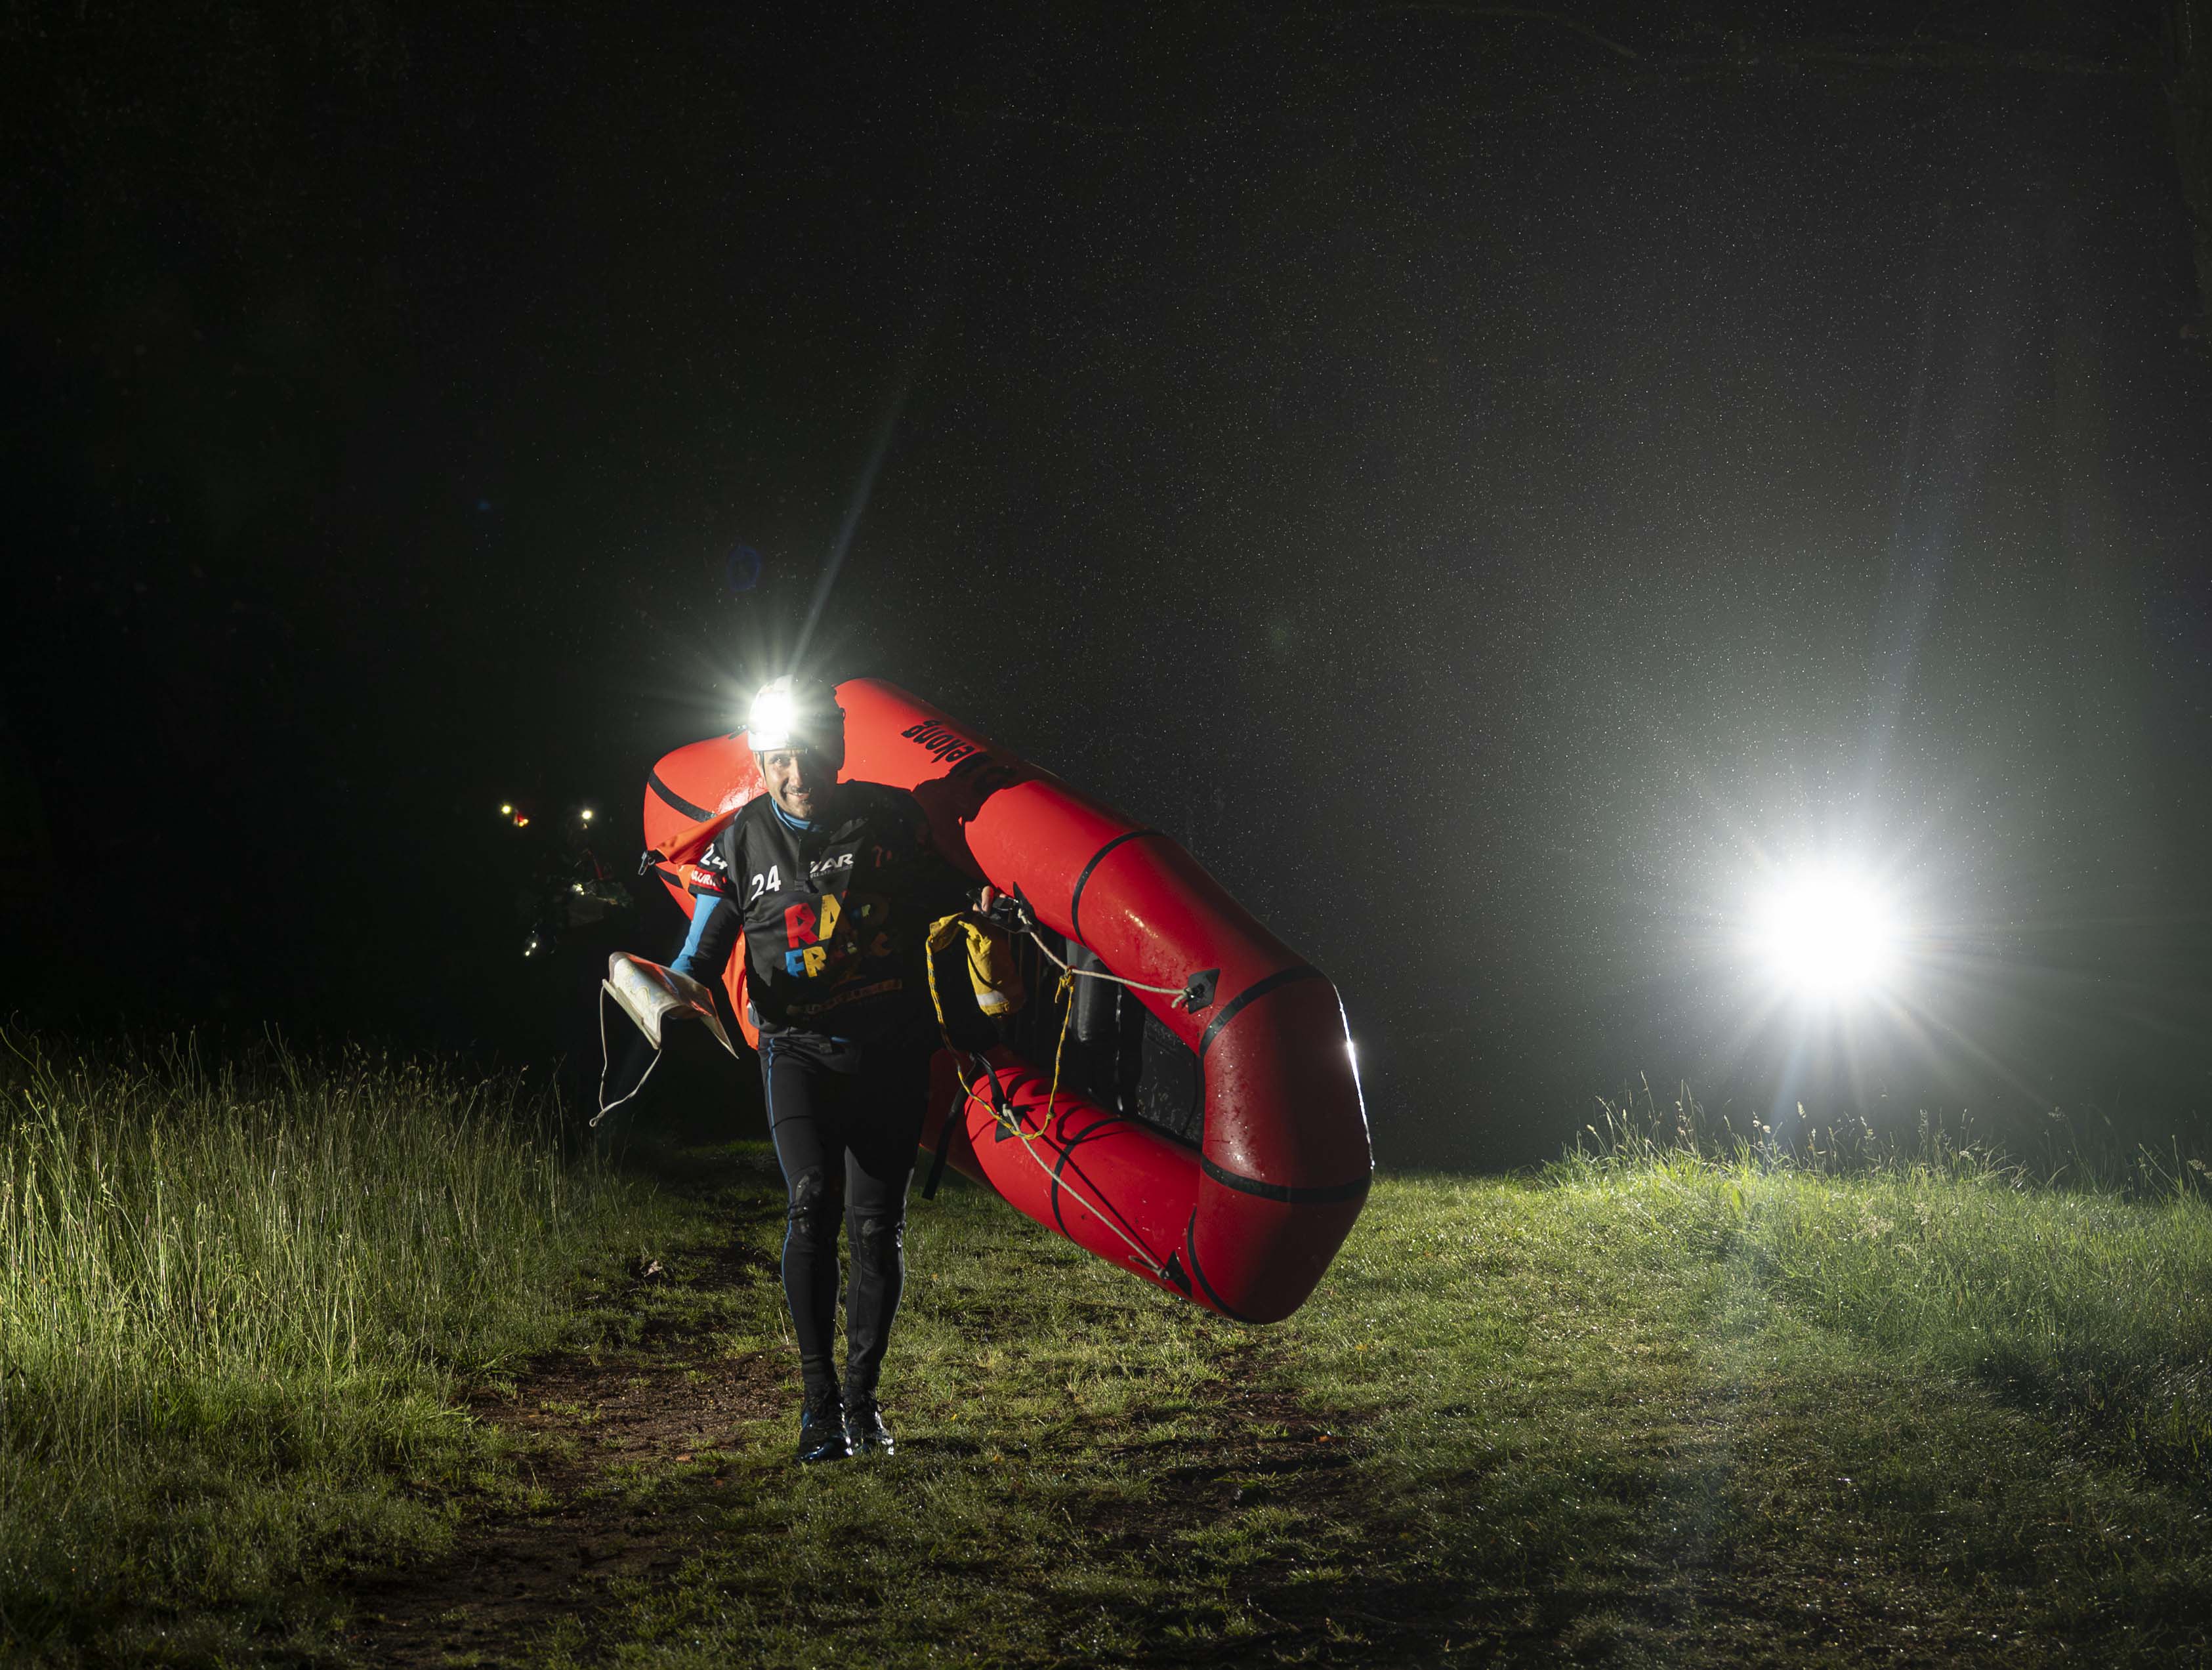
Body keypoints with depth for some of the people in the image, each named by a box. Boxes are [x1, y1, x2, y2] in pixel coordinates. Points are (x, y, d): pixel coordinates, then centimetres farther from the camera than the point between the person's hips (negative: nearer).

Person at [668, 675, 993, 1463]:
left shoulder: (891, 820, 1)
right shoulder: (742, 843, 1)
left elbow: (947, 904, 12)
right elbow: (702, 953, 5)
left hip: (891, 1050, 1)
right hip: (799, 1049, -1)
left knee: (877, 1227, 1)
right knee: (813, 1204, -21)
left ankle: (863, 1397, 18)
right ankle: (819, 1401, -14)